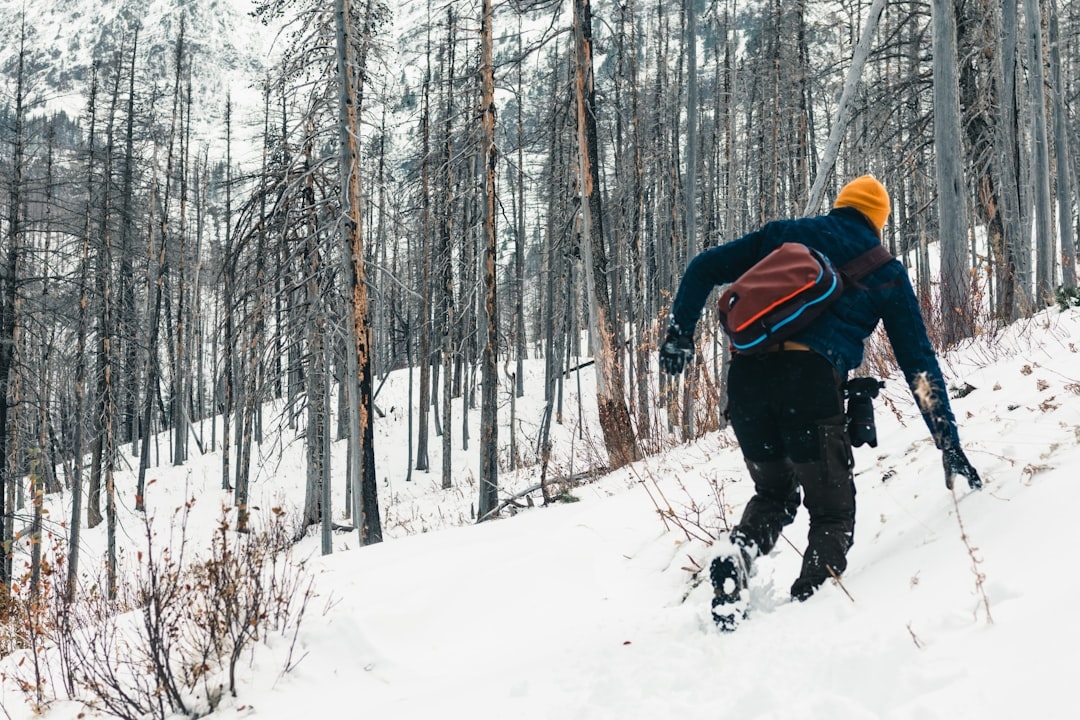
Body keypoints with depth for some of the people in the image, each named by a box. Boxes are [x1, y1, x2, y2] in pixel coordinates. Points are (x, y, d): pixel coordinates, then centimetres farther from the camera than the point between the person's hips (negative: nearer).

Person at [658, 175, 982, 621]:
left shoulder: (784, 235, 24)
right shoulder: (886, 273, 19)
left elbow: (705, 267, 15)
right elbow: (918, 363, 17)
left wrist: (680, 330, 14)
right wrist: (949, 445, 18)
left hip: (746, 376, 3)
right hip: (811, 381, -3)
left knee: (774, 493, 23)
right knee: (833, 512, 10)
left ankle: (738, 555, -6)